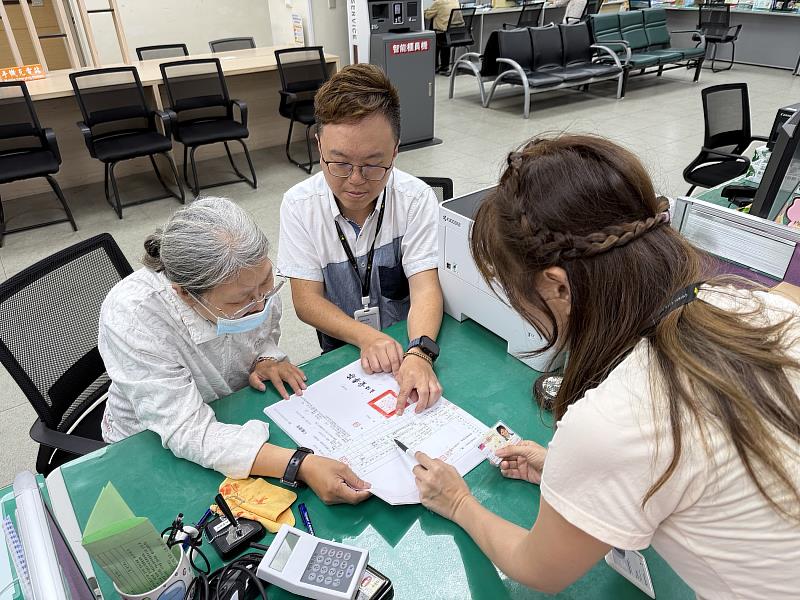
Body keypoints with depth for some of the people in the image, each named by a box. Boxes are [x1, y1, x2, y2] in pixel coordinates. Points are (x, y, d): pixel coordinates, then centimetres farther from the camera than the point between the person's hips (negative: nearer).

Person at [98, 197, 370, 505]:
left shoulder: (252, 276, -19)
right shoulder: (131, 317, -35)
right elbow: (187, 433, -36)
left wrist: (266, 360, -19)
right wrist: (300, 465, -46)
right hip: (154, 446, -5)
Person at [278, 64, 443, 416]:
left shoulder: (416, 199, -12)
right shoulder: (299, 205, -9)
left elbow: (425, 287, -17)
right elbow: (306, 300, -9)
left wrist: (419, 353, -37)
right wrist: (366, 338, -26)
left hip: (409, 344, 2)